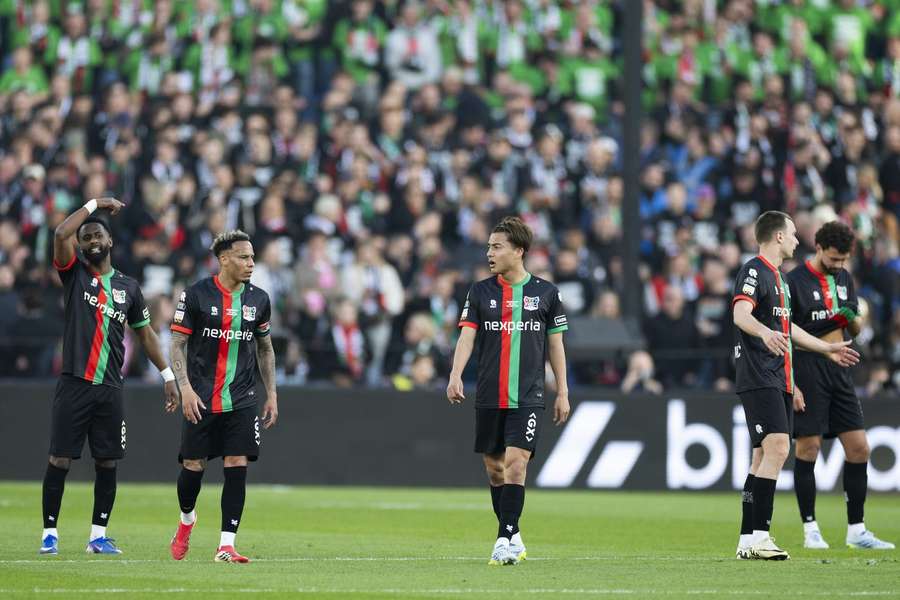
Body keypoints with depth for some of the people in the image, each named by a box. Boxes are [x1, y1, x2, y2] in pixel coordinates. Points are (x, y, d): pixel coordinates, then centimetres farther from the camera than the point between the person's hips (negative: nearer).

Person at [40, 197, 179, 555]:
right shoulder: (74, 273, 4)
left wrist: (168, 375, 14)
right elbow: (61, 234, -13)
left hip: (110, 388, 3)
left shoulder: (128, 287, 13)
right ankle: (50, 534, 3)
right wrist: (94, 204, -4)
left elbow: (145, 333, 19)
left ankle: (98, 535, 12)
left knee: (107, 463, 4)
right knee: (60, 460, -4)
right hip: (74, 384, -3)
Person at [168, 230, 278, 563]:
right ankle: (187, 520, 32)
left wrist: (271, 394, 13)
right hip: (201, 399, -3)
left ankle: (226, 545, -8)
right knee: (194, 466, 1)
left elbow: (265, 348, 18)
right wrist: (185, 388, -14)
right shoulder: (196, 295, -5)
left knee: (237, 467, -8)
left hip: (241, 401, 3)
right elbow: (177, 344, -3)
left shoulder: (258, 299, 7)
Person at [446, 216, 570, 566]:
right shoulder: (480, 292, 6)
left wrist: (562, 392, 7)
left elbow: (556, 343, 9)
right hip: (488, 398, 3)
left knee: (516, 464, -15)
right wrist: (456, 375, -20)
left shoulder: (546, 293, 3)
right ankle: (512, 537, 21)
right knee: (494, 467, 8)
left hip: (528, 398, -3)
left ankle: (506, 540, -15)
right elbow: (467, 335, -4)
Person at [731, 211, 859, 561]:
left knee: (765, 456, 8)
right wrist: (766, 333, -45)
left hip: (778, 380, 10)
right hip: (759, 379, -10)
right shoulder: (754, 271, -8)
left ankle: (748, 540, 10)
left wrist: (827, 348, 44)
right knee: (777, 448, -20)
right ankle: (758, 535, -24)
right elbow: (741, 314, -25)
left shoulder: (777, 277, 23)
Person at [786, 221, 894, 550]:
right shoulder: (795, 282, -8)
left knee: (859, 449, 3)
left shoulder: (844, 278, 12)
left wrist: (852, 319, -5)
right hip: (807, 372, -6)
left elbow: (856, 331, 19)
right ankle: (810, 530, 4)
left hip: (839, 372, 6)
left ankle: (856, 530, 9)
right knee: (808, 448, -4)